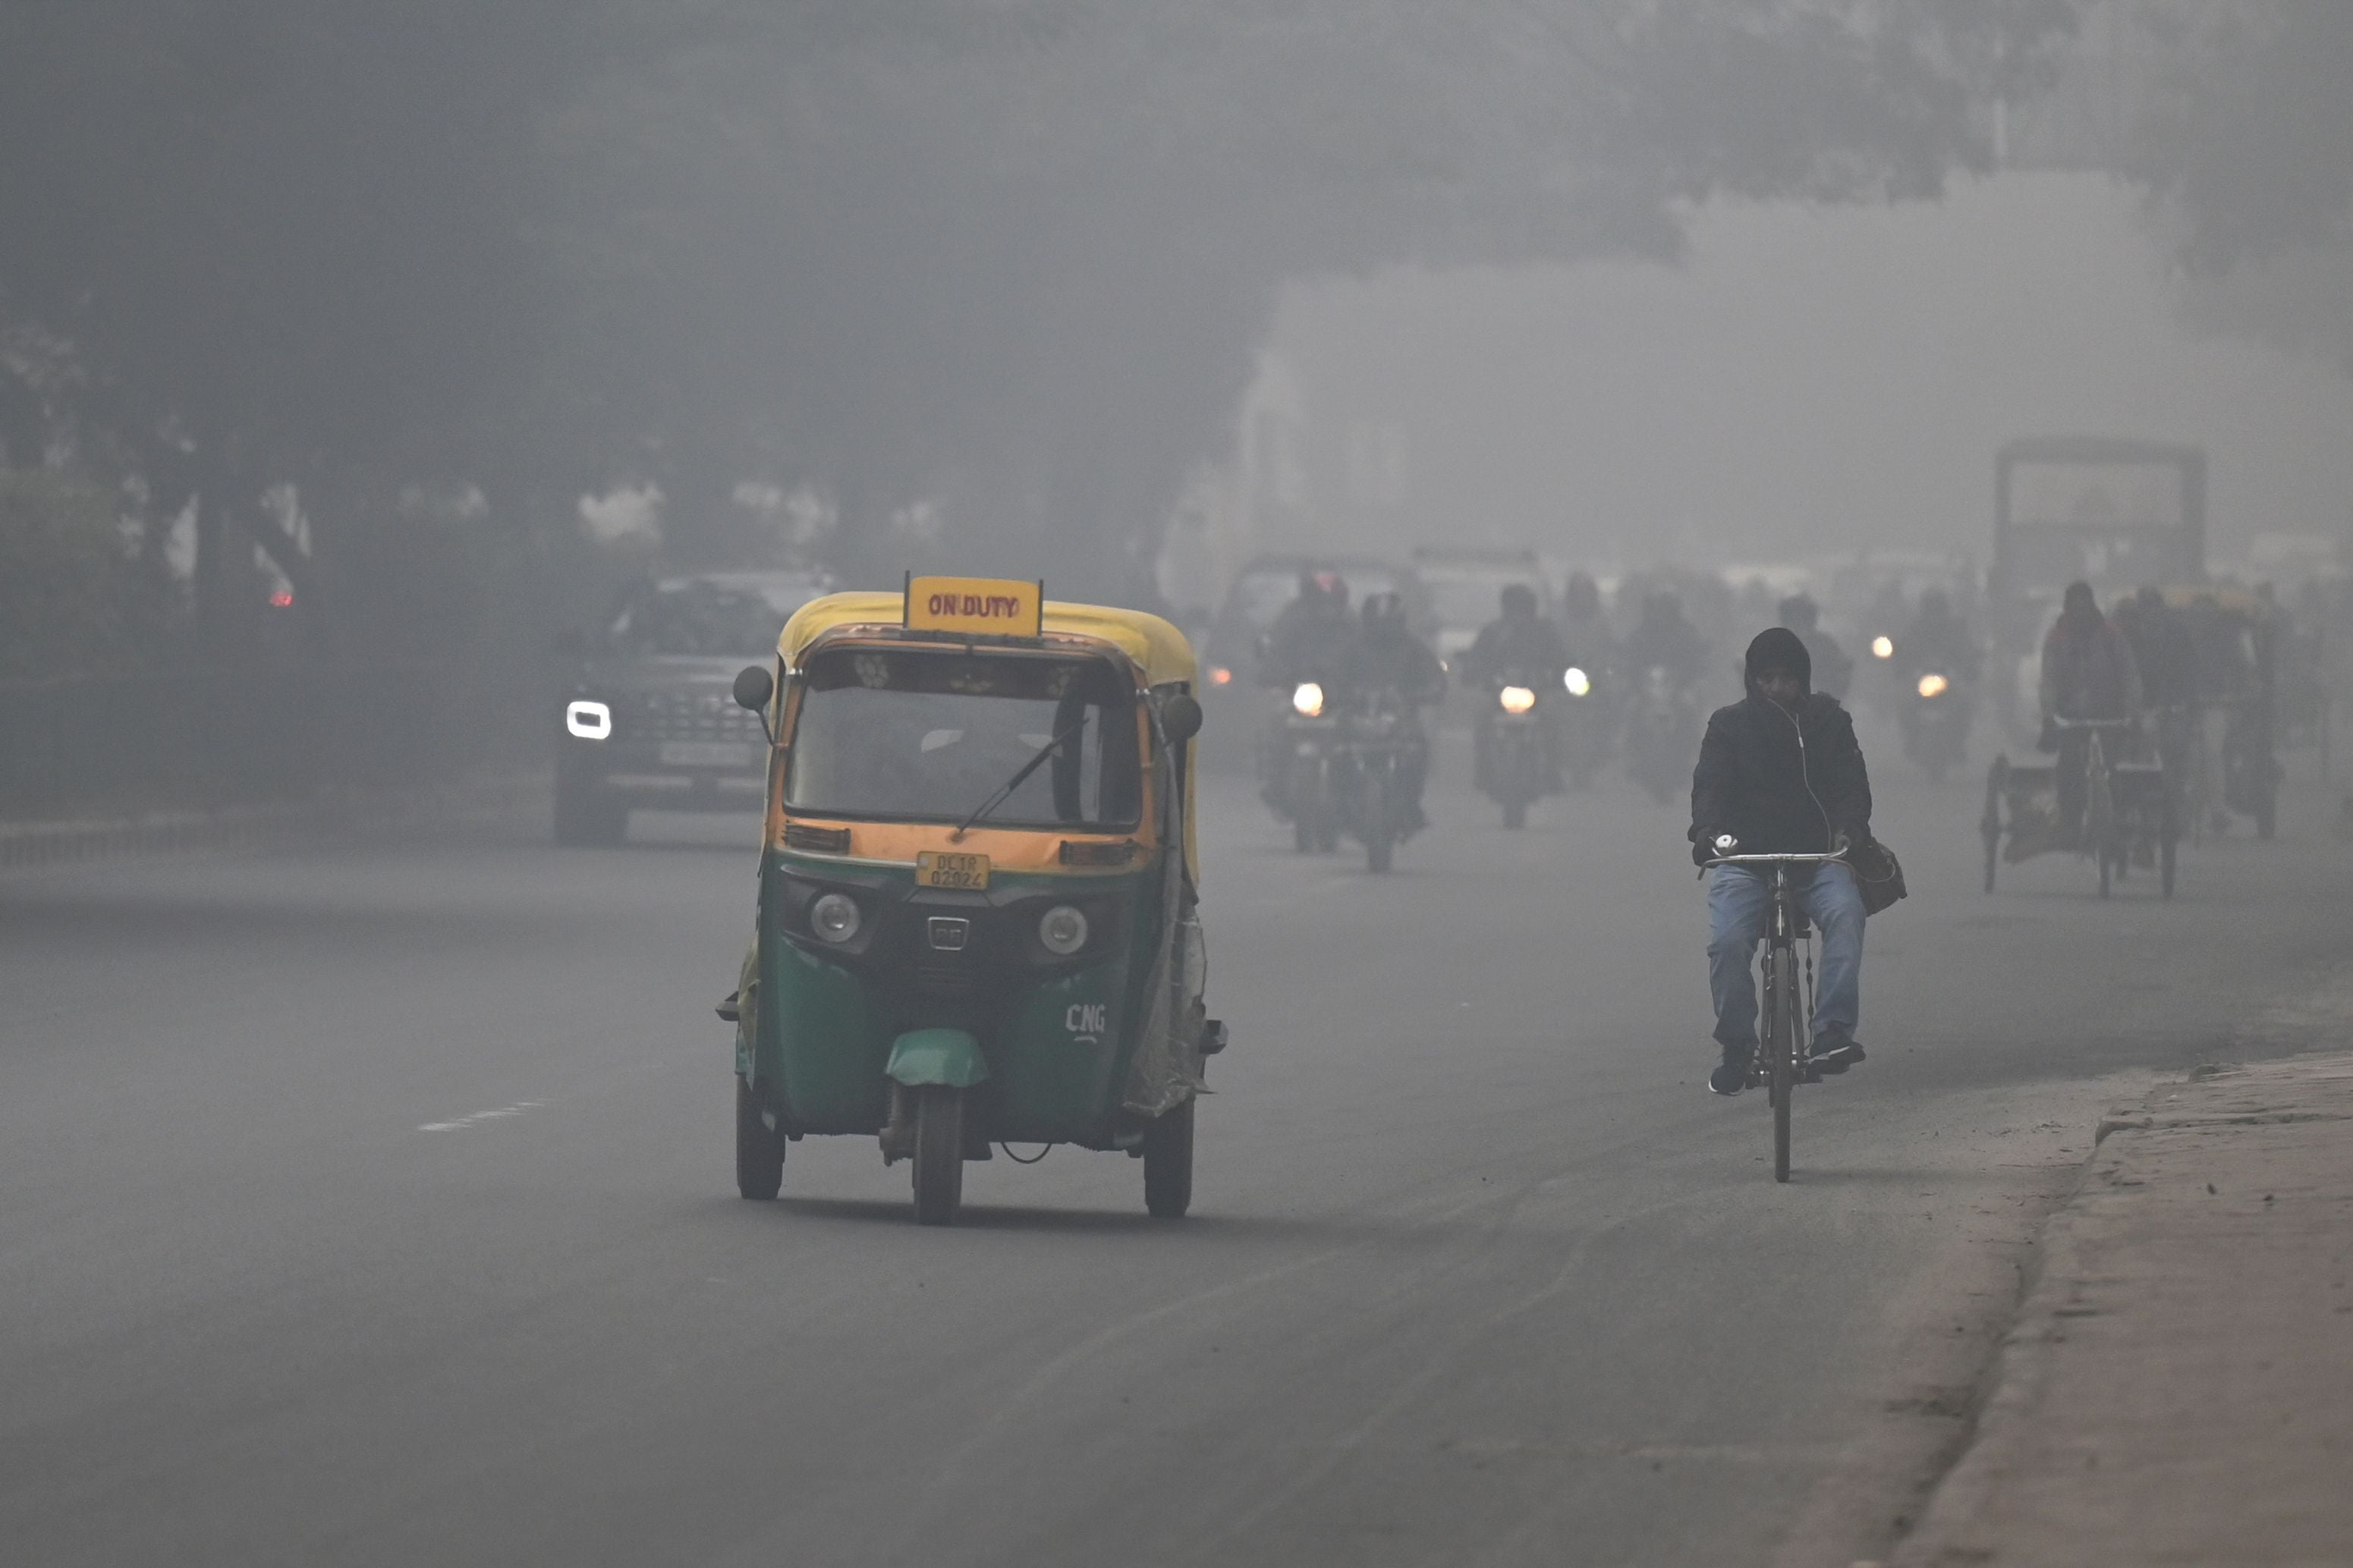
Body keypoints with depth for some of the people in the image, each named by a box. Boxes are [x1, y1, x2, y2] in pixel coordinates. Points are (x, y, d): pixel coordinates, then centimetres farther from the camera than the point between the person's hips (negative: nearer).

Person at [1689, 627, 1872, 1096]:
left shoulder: (1828, 721, 11)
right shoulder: (1730, 725, 8)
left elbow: (1851, 783, 1)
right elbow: (1710, 785, -4)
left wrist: (1849, 827, -22)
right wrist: (1709, 830, -27)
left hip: (1818, 856, 0)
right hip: (1744, 859, 0)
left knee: (1844, 913, -31)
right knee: (1727, 941, -25)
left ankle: (1833, 1033, -34)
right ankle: (1737, 1049, -10)